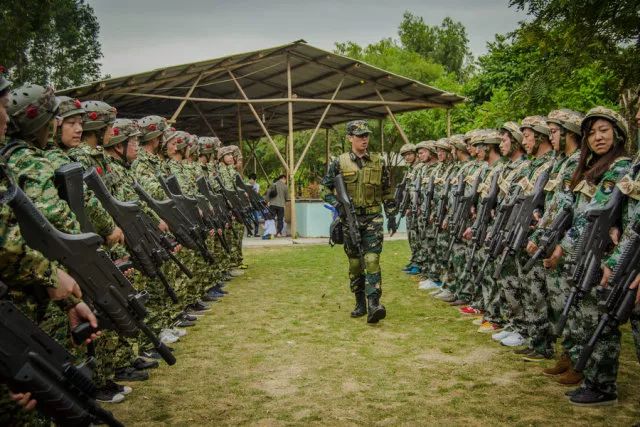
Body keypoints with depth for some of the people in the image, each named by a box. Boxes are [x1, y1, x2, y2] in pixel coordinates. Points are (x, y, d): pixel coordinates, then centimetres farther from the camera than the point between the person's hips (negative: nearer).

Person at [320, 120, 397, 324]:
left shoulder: (378, 162, 5)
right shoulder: (339, 163, 1)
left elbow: (387, 191, 12)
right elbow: (325, 188, 5)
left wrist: (391, 215, 7)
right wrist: (337, 204, -12)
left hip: (373, 218, 0)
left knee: (372, 261, -12)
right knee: (355, 263, 8)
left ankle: (373, 305, -17)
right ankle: (360, 303, 20)